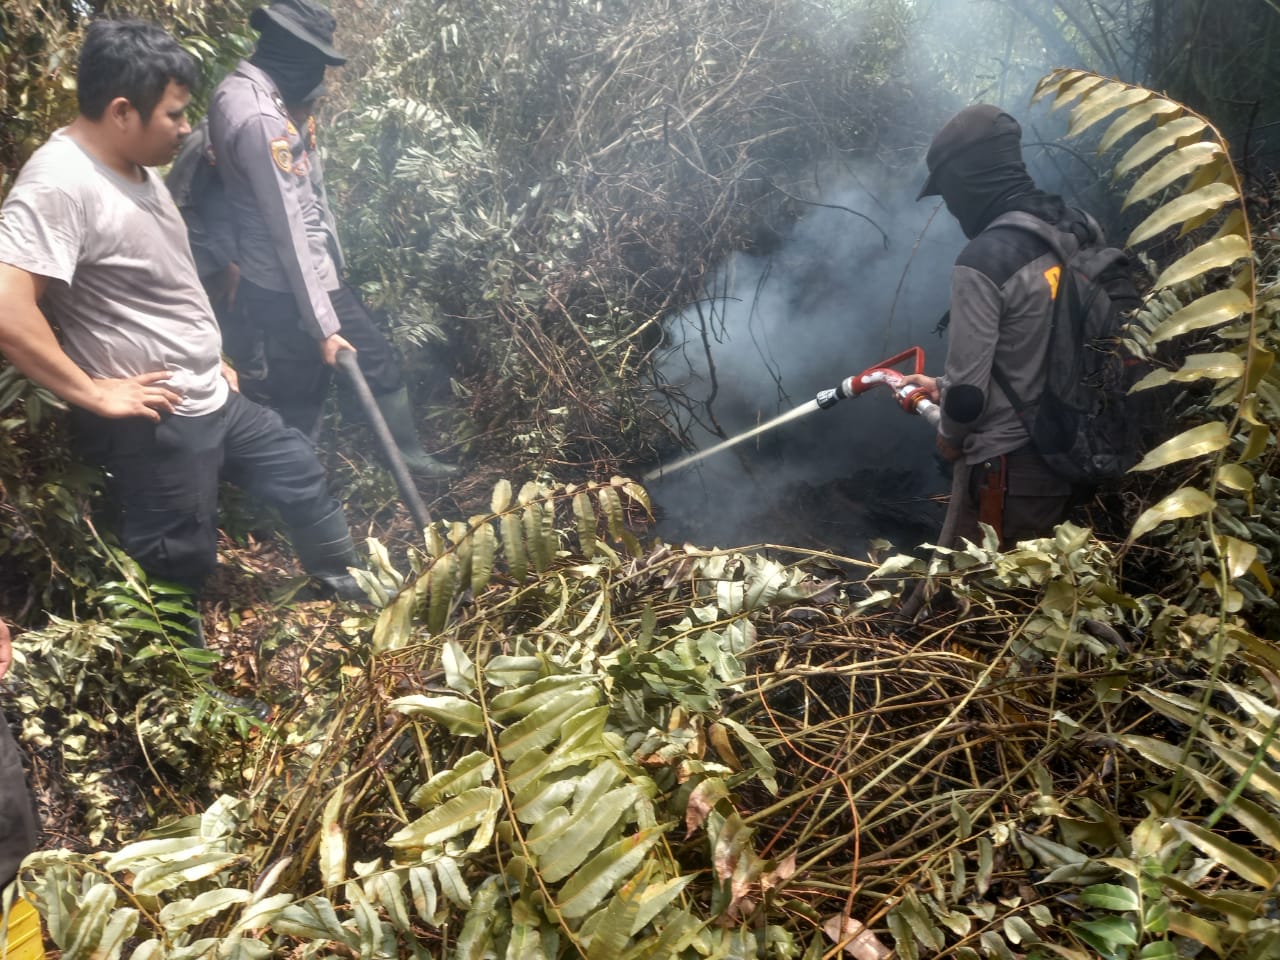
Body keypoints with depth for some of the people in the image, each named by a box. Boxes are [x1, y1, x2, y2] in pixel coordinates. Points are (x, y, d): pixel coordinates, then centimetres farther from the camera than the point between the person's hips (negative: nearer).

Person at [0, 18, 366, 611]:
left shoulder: (136, 165, 6)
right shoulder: (60, 182, -24)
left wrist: (205, 358, 17)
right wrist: (94, 392, -25)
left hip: (212, 400, 10)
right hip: (154, 424, -10)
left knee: (298, 468, 23)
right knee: (178, 566, 5)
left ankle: (349, 585, 44)